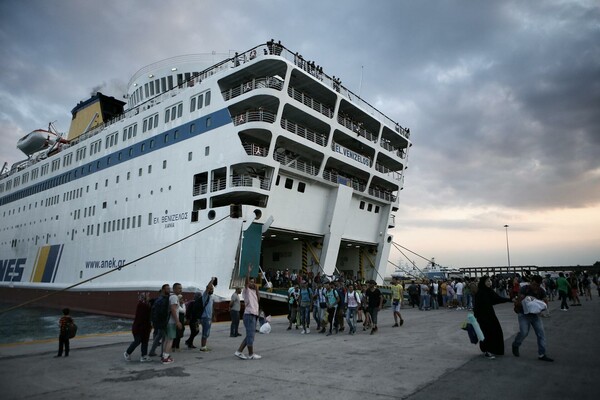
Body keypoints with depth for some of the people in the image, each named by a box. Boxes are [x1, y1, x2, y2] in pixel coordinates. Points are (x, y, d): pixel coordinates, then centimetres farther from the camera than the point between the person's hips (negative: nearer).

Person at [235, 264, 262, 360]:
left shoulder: (253, 291, 19)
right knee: (250, 335, -2)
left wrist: (256, 289, 5)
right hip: (249, 315, -9)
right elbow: (246, 281, -20)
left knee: (250, 336, 12)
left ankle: (239, 352, 16)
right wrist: (249, 271, -27)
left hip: (254, 315, 9)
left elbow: (258, 298, 10)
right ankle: (251, 354, 6)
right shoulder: (246, 290, -4)